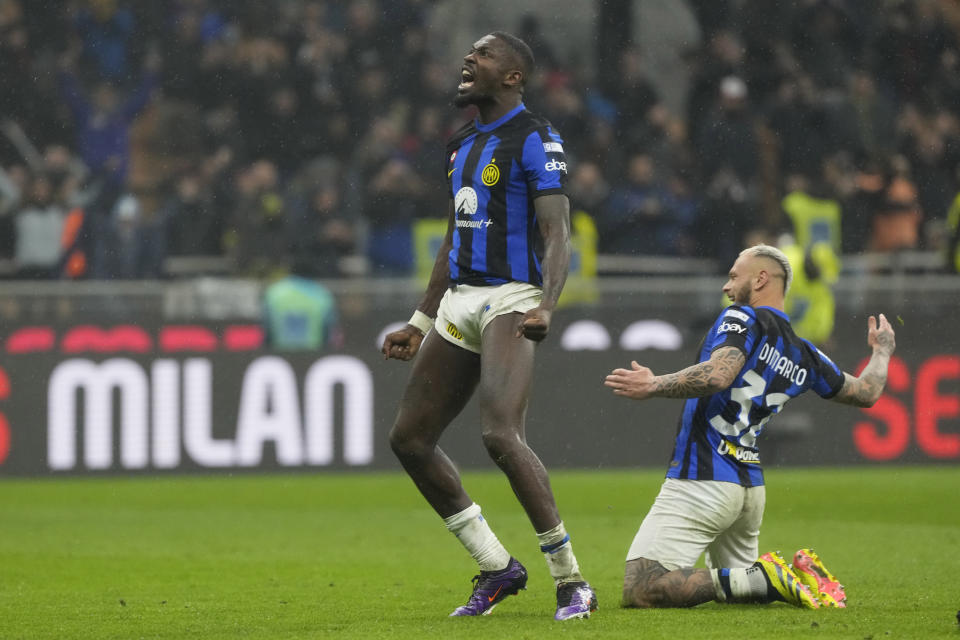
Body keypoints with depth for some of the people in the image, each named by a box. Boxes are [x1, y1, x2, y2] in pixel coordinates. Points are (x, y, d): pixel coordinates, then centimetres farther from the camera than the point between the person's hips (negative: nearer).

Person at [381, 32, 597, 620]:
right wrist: (421, 322, 26)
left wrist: (546, 306, -32)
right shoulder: (464, 144, 18)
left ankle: (572, 582, -16)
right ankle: (498, 568, 13)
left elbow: (556, 234, -16)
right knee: (410, 438, 5)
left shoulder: (535, 140, -8)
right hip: (459, 300, 9)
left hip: (511, 300, -9)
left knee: (501, 436, -24)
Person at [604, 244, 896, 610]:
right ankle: (799, 578, 2)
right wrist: (882, 350, 45)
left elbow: (718, 375, -25)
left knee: (639, 591, -15)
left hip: (702, 480, -8)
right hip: (751, 488, 8)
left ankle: (764, 579, -19)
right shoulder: (804, 357, 13)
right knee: (734, 576, 32)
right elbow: (866, 392, 26)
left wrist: (653, 386, -20)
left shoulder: (742, 319, -6)